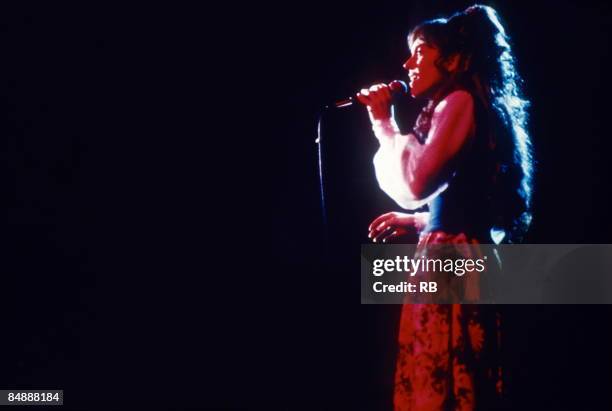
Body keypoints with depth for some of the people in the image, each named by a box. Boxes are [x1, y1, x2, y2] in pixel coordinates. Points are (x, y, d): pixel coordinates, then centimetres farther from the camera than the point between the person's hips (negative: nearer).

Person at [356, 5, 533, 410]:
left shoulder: (461, 100, -8)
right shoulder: (452, 108, 21)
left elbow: (416, 184, -17)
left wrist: (384, 122, -6)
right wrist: (416, 221, 20)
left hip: (452, 264, -10)